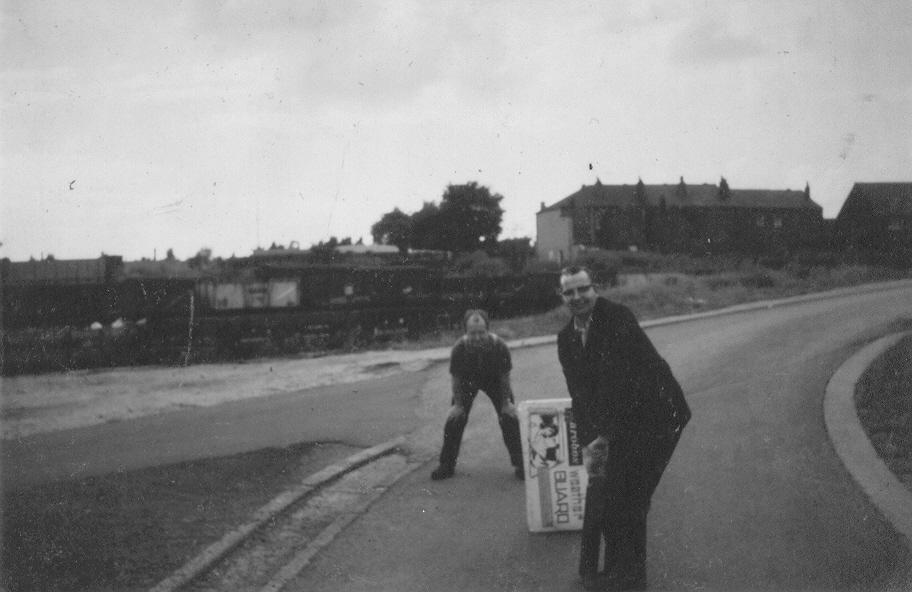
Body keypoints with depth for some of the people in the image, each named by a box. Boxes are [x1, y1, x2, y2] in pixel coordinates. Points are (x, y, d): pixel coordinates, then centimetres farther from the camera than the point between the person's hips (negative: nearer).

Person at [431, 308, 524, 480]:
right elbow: (456, 378, -16)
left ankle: (520, 464, 2)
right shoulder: (459, 349, -32)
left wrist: (506, 402, -16)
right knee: (455, 418, -8)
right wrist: (458, 404, -15)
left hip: (494, 380, 0)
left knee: (509, 418, -11)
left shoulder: (500, 347, -34)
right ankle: (446, 465, 9)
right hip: (467, 381, 1)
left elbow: (505, 376, -18)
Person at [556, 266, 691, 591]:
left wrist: (603, 436, -21)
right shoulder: (567, 338, 5)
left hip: (655, 412, -7)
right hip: (619, 421, 7)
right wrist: (588, 444, -8)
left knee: (628, 497, -6)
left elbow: (618, 379, -22)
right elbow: (579, 394, 2)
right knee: (602, 493, 9)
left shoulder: (617, 317, -18)